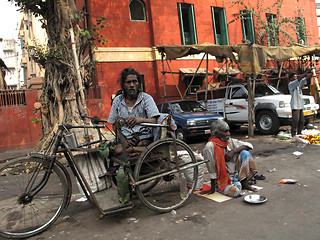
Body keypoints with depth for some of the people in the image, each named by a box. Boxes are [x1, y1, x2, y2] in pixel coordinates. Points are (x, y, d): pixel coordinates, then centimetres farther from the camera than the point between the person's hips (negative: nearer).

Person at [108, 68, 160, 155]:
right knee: (118, 151, -30)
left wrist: (140, 120, -34)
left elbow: (154, 121, -11)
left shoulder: (146, 98, 1)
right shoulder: (117, 100, 10)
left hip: (144, 137, -1)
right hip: (126, 137, 1)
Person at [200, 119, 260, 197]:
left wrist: (233, 151, -17)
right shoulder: (210, 147, -17)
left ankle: (244, 182, -4)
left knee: (245, 153, -12)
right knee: (235, 192, -36)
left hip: (236, 174, 7)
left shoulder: (230, 141, 2)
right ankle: (238, 184, -1)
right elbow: (212, 170, -15)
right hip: (224, 179, -6)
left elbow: (248, 145, -1)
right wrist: (212, 189, -11)